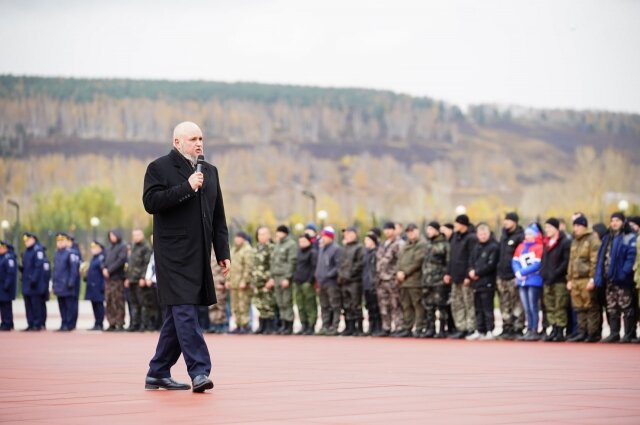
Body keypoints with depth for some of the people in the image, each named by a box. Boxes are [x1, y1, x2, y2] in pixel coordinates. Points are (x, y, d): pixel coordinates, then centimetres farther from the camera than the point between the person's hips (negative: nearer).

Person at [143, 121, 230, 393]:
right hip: (174, 255, -7)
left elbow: (218, 216, 20)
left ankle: (158, 374, 18)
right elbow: (151, 202, -16)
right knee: (185, 312, -14)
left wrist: (223, 252, 14)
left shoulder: (209, 171, 17)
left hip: (198, 256, 7)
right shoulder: (159, 168, -1)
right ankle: (199, 371, -18)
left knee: (178, 315, 10)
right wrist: (187, 188, -18)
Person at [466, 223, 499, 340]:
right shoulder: (476, 247, 17)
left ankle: (489, 331, -4)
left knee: (487, 308, -7)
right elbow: (471, 261, 18)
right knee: (478, 309, 11)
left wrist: (477, 272, -11)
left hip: (487, 282, -8)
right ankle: (479, 331, 17)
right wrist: (471, 271, -3)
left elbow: (491, 265, -14)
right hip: (476, 282, 8)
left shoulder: (493, 247, -7)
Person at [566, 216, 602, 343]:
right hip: (576, 280, 8)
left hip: (587, 279, -8)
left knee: (591, 307, -6)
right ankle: (582, 332, 12)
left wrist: (593, 278, -18)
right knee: (579, 308, 7)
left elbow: (595, 261, -12)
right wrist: (569, 279, 19)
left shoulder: (593, 239, -4)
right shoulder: (574, 241, 21)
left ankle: (594, 333, -5)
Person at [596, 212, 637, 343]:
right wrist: (599, 276, 6)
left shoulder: (628, 238, -5)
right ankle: (614, 333, 16)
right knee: (612, 308, 10)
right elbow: (601, 257, 15)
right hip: (609, 278, 7)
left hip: (622, 279, -7)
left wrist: (624, 272, -23)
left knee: (626, 307, -3)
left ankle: (628, 335, 0)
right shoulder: (607, 238, 17)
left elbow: (631, 257, -14)